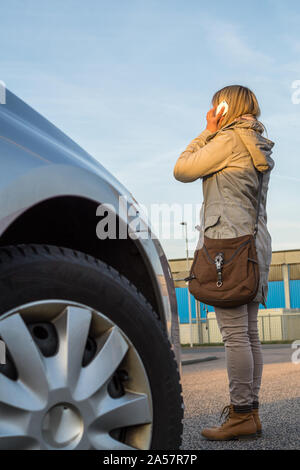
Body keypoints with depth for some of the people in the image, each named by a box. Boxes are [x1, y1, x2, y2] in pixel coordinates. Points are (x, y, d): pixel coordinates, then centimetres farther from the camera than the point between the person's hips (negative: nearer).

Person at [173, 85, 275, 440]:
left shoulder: (229, 139, -6)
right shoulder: (259, 148, 22)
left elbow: (182, 170, 0)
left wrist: (208, 131, 6)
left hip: (229, 240, -10)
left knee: (235, 334, -9)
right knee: (249, 334, 8)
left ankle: (241, 415, -5)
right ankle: (249, 410, 13)